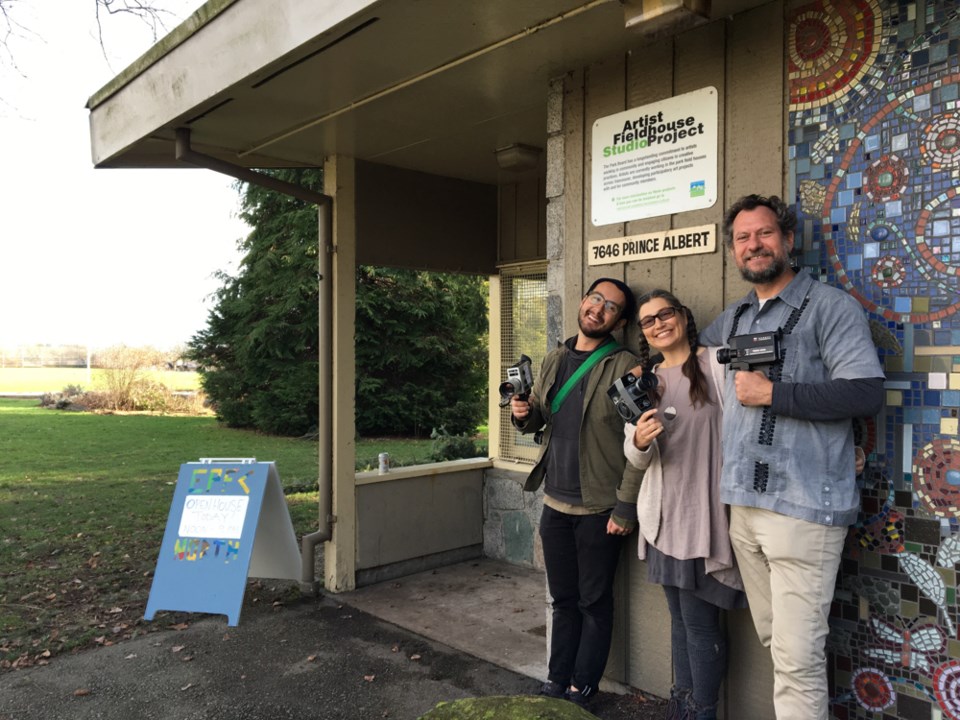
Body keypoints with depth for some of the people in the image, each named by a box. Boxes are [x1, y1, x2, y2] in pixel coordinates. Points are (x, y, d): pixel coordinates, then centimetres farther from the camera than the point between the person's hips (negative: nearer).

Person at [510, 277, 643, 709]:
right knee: (563, 599, 17)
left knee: (594, 603, 10)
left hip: (599, 508, -5)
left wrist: (625, 508, -17)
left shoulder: (625, 367, -12)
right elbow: (537, 419, 16)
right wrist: (523, 414, -7)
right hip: (554, 503, 6)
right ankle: (557, 681, 30)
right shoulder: (554, 361, 9)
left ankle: (581, 689, 24)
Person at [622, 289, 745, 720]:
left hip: (702, 514, -6)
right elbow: (637, 460, 8)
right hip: (663, 516, 6)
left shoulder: (716, 364, -6)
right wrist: (639, 440, -15)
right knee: (679, 616, 17)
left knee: (699, 620, 1)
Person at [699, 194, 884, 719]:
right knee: (774, 642, 17)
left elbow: (866, 395, -15)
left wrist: (771, 393, -16)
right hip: (743, 505, 7)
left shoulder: (829, 307, -5)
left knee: (797, 659, -3)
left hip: (804, 508, -6)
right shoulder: (730, 321, 15)